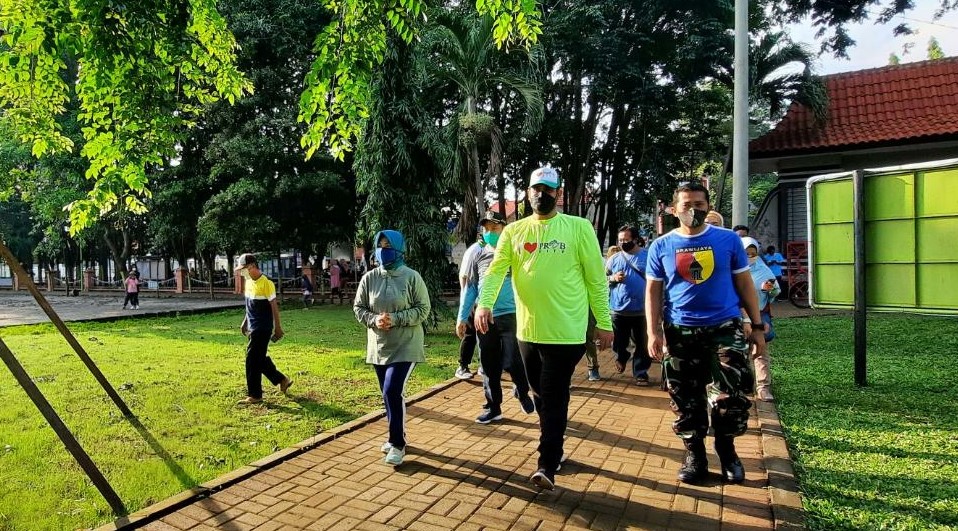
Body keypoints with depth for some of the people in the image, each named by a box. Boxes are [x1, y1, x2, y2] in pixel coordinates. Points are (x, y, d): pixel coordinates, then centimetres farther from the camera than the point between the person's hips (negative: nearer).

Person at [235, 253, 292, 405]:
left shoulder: (266, 283, -17)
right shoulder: (248, 282, 9)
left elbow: (274, 306, -15)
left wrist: (278, 328, -14)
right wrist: (245, 322, 20)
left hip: (262, 329, -9)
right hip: (253, 328, 9)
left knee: (253, 360, -5)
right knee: (260, 359, 14)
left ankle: (254, 395, 5)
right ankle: (282, 380, 29)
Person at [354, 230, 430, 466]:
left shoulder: (411, 277, -9)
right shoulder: (369, 278, 1)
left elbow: (423, 309, -9)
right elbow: (358, 307, 6)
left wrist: (395, 319, -20)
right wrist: (374, 320, -14)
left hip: (405, 345, -4)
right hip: (378, 346, 5)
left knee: (393, 392, -14)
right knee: (389, 394, 14)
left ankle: (398, 443, 1)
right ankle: (395, 438, 32)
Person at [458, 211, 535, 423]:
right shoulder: (479, 256, 10)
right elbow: (470, 288, 12)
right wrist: (462, 317, 8)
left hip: (510, 316, -3)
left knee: (512, 362, -7)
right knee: (489, 366, 9)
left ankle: (522, 392, 24)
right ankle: (493, 407, 22)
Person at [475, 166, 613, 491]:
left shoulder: (579, 227, -4)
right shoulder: (513, 231, 4)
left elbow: (596, 278, -2)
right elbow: (496, 270, -5)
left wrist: (604, 323, -2)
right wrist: (484, 303, -23)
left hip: (565, 331, -4)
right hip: (528, 330, 4)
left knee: (554, 399, -1)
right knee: (541, 396, 18)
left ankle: (547, 465, 9)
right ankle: (554, 448, 38)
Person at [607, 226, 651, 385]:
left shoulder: (648, 256, -1)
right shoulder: (614, 259, 6)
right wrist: (613, 278, -10)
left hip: (642, 310, -2)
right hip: (618, 310, 2)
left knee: (643, 346, 5)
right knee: (618, 344, 12)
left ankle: (640, 373, 20)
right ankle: (622, 357, 44)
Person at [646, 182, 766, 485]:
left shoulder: (729, 240, 2)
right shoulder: (661, 247, 3)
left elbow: (744, 284, 7)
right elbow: (653, 291, 4)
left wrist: (757, 326, 5)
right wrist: (653, 331, -4)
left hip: (725, 328, 0)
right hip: (680, 332, 1)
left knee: (731, 398, -2)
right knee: (686, 401, 7)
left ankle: (727, 450, 24)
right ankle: (694, 455, 25)